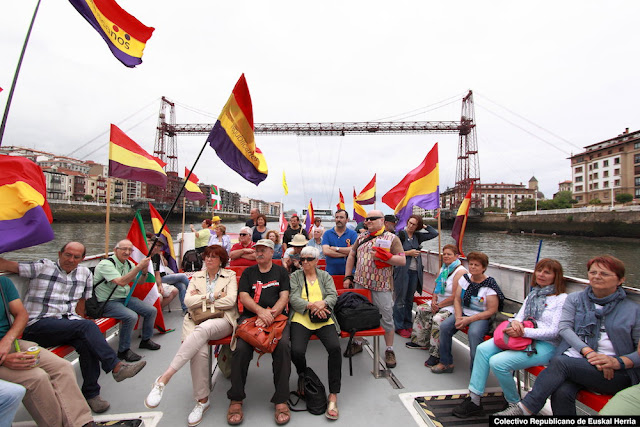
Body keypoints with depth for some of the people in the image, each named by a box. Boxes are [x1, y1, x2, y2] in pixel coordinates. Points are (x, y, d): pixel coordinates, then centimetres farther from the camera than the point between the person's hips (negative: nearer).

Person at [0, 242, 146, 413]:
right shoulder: (42, 267, 4)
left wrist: (78, 320, 11)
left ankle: (91, 393, -13)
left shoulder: (85, 273, 15)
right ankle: (116, 366, -25)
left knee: (87, 343, -27)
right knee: (87, 327, -29)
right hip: (37, 325, -4)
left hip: (68, 322, 4)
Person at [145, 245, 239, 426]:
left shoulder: (230, 275, 11)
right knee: (200, 351, -30)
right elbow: (188, 301, 6)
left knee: (202, 329, -38)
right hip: (197, 321, 3)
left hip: (222, 321, -2)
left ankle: (164, 378, -36)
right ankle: (202, 400, -15)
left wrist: (201, 299, -1)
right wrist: (212, 296, -4)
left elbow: (230, 300, -4)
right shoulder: (196, 276, 20)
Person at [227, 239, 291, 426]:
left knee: (283, 345, -29)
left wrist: (270, 314, -14)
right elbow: (243, 297, 4)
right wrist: (260, 311, -14)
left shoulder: (281, 272, 14)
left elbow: (284, 297, 4)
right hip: (250, 316, 1)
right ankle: (236, 399, -6)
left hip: (277, 316, -1)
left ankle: (281, 400, -16)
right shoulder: (248, 273, 17)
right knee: (240, 348, -25)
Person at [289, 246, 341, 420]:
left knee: (335, 348, -26)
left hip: (324, 319, 1)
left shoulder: (325, 276, 19)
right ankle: (303, 378, 12)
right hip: (301, 319, -1)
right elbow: (293, 298, 1)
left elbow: (333, 295, 7)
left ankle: (333, 395, -11)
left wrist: (322, 304, -15)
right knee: (296, 351, -25)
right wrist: (311, 306, -14)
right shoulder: (295, 276, 14)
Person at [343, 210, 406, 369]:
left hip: (382, 286, -4)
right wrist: (347, 276, 10)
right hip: (360, 284, 4)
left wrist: (386, 257, -22)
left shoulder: (392, 238, -2)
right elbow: (351, 255, 16)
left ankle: (389, 350, 22)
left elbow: (402, 260, -7)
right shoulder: (362, 237, 12)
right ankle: (357, 343, 34)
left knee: (386, 317, 4)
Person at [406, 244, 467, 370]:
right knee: (420, 310, 7)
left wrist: (439, 306, -14)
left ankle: (436, 354, -19)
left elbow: (455, 297, -21)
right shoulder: (443, 269, 11)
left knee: (437, 319, -30)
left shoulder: (460, 272, -17)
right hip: (439, 303, 10)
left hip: (452, 306, -10)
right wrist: (434, 301, -2)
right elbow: (437, 288, 16)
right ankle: (420, 341, 19)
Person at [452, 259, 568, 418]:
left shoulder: (562, 299, -5)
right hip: (523, 338, 7)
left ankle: (515, 405, 1)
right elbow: (520, 316, 14)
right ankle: (474, 400, -8)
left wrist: (523, 332, -22)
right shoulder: (533, 294, 17)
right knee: (483, 349, -14)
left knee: (497, 362, -26)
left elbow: (555, 331, -12)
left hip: (546, 345, -7)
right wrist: (515, 322, -11)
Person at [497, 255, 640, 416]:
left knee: (560, 362, -31)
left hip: (617, 374, -2)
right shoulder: (574, 299, 16)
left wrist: (618, 362, -16)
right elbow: (564, 327, 2)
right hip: (575, 358, 2)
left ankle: (524, 408, -25)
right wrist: (588, 351, -14)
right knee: (561, 393, -32)